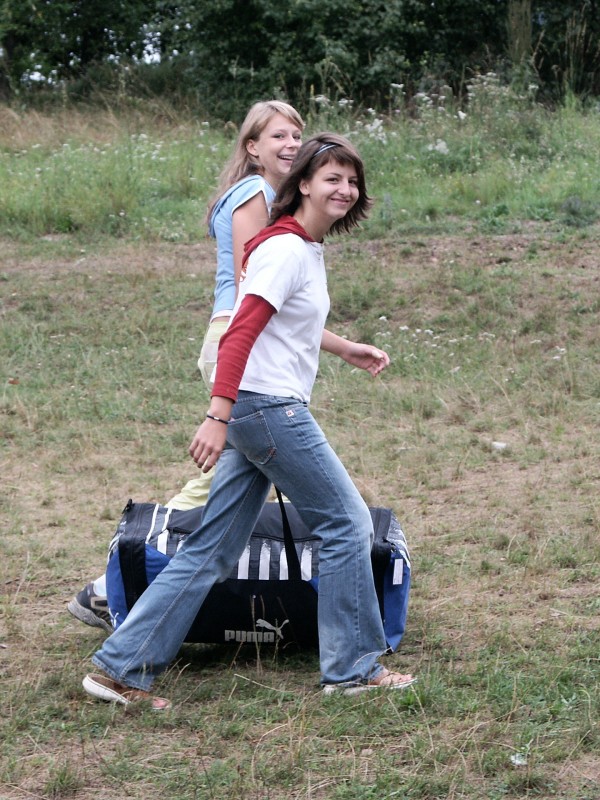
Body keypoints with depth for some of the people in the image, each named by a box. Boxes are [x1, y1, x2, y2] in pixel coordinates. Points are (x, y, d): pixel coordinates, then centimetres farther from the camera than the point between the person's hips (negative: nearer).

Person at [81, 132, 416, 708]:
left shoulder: (305, 247, 17)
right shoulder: (287, 251, -14)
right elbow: (238, 336, -22)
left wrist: (344, 349, 31)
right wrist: (217, 417, -28)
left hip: (258, 414, 10)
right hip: (269, 408, -10)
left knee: (211, 551, 9)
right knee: (347, 524, 2)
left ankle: (121, 667, 10)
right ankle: (354, 667, 13)